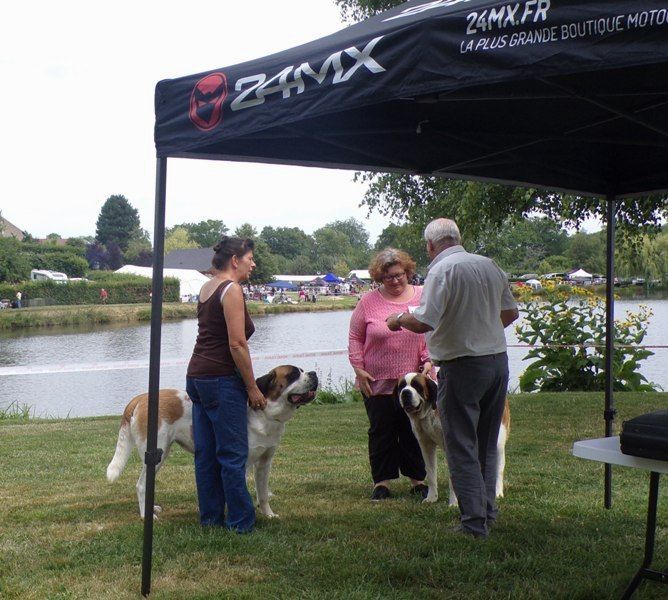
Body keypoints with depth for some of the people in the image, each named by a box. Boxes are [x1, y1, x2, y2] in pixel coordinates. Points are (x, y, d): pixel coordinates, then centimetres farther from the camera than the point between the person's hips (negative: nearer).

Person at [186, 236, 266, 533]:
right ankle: (241, 522, 2)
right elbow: (237, 345, -17)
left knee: (206, 452, 11)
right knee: (233, 453, -4)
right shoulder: (232, 289, -13)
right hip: (222, 379, -9)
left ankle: (210, 516, 19)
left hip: (197, 375, 9)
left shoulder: (207, 287, 14)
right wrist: (252, 388, -11)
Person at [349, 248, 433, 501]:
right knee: (381, 432, 6)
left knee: (413, 431, 8)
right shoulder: (368, 302, 0)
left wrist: (428, 361, -8)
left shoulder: (422, 297, 3)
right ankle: (382, 481, 17)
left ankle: (417, 479, 20)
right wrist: (358, 369, -4)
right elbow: (355, 338, 4)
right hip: (377, 381, 0)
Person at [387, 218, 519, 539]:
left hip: (462, 365, -7)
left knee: (462, 446, 1)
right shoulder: (490, 265, 7)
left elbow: (424, 322, -23)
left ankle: (474, 522, 2)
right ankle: (487, 509, 26)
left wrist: (399, 319, -3)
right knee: (487, 443, 18)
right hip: (498, 359, 7)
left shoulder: (442, 270, -14)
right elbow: (511, 313, 16)